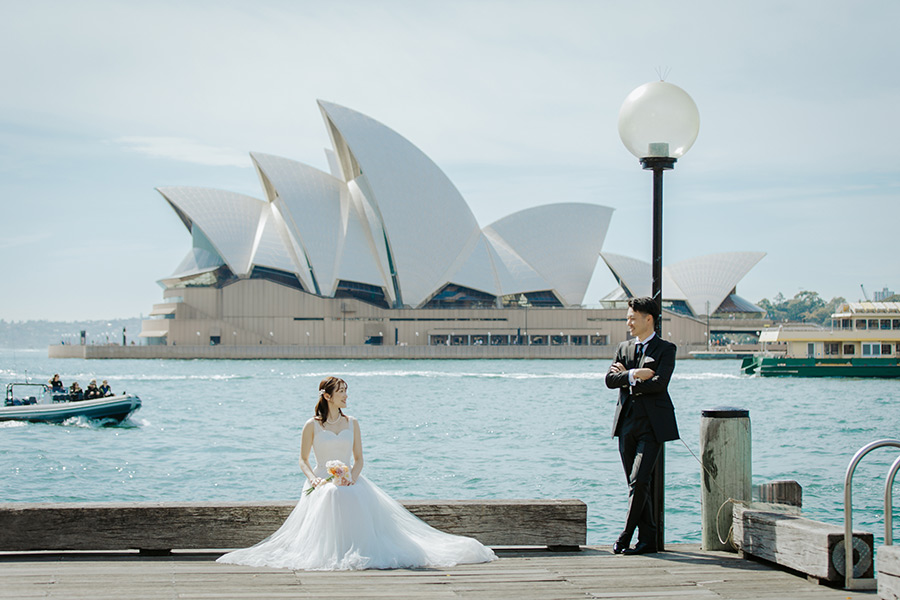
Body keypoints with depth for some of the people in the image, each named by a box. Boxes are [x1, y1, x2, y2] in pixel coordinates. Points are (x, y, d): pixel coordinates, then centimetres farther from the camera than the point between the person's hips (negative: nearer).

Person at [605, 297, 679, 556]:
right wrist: (634, 374, -13)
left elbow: (660, 383, -16)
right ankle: (648, 539, 14)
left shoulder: (665, 349, -1)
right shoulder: (624, 348, 16)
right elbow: (609, 379, 3)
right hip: (627, 424, 6)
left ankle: (626, 534, -6)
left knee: (639, 481, -13)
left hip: (652, 425, -6)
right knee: (636, 484, 7)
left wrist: (627, 381, -6)